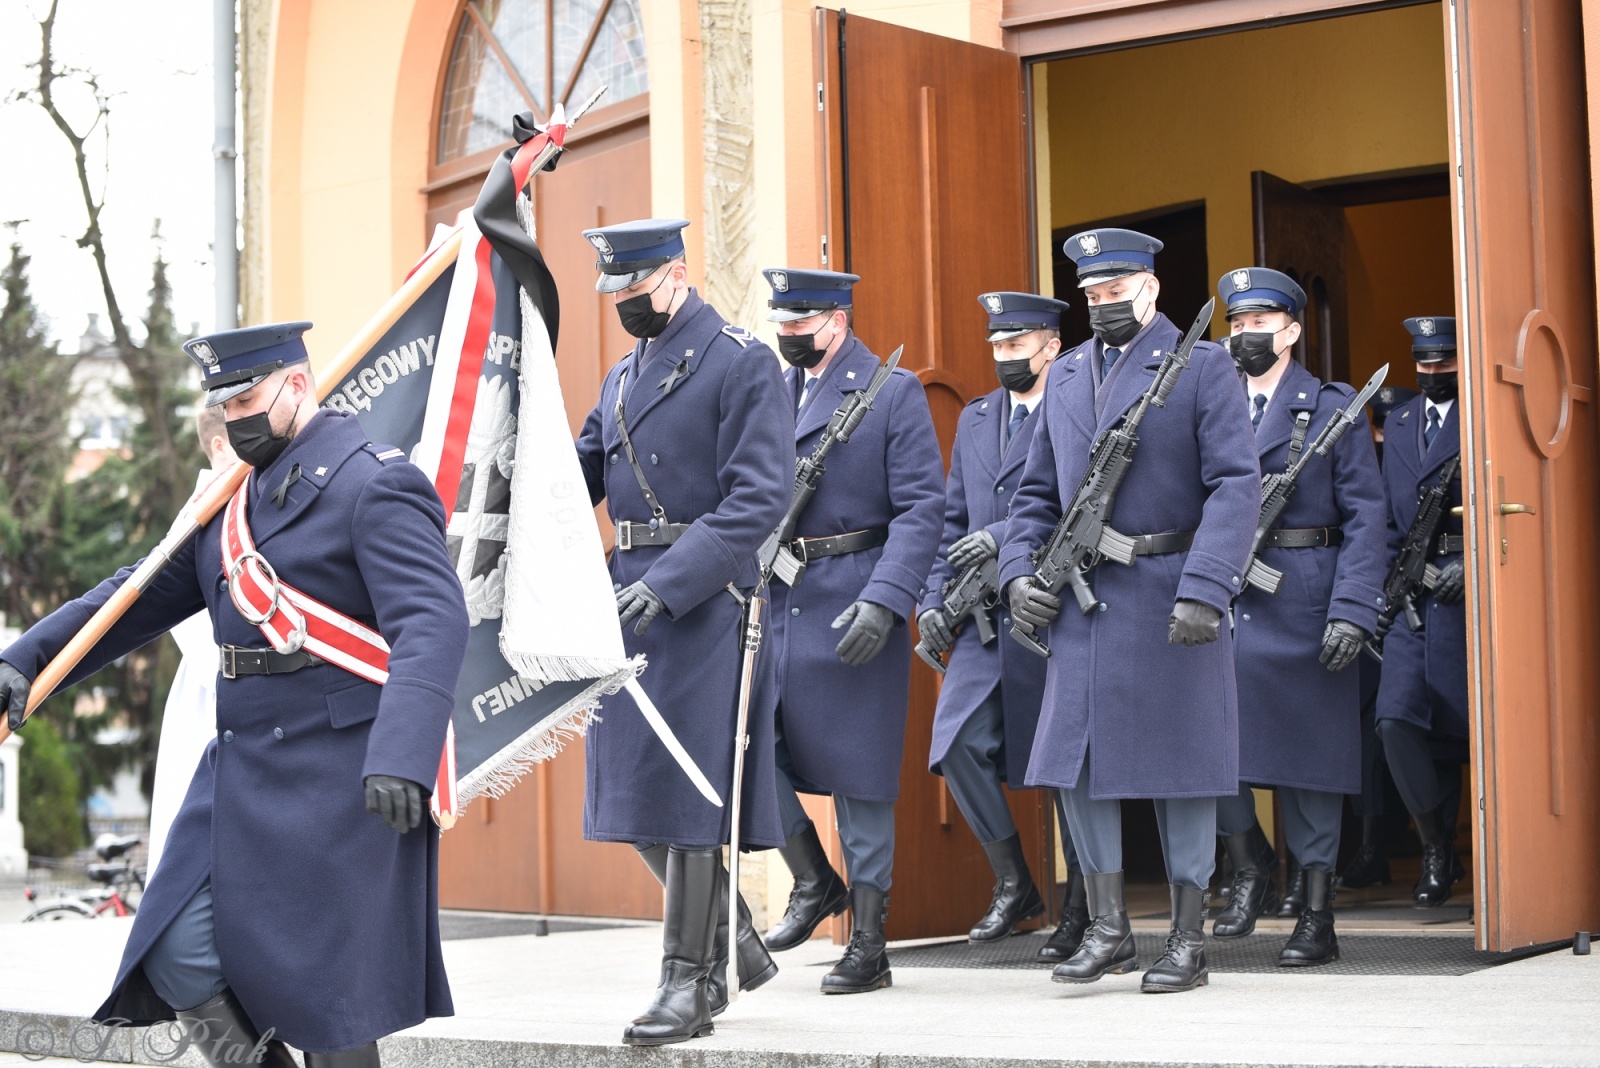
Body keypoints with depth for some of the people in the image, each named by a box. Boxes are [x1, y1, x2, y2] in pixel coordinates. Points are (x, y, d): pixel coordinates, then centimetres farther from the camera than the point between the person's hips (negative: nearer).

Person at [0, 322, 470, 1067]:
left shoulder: (375, 487, -9)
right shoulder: (232, 501, 17)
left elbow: (431, 626, -21)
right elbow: (144, 593, 20)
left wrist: (401, 757, -34)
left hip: (337, 782, -8)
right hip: (238, 777, 8)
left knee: (321, 987, -2)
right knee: (178, 963, -1)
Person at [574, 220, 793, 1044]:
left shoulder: (742, 363, -7)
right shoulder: (624, 377, 18)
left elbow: (760, 499, -15)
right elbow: (578, 478, 16)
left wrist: (671, 582, -23)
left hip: (705, 599, -8)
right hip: (632, 596, 8)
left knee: (687, 788, -6)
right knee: (634, 793, 11)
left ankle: (691, 982, 3)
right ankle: (731, 941, 27)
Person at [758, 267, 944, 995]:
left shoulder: (893, 392, -3)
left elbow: (921, 507, -9)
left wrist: (884, 601, -20)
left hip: (853, 610, -5)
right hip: (773, 603, 5)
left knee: (859, 773, 0)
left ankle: (868, 946, 10)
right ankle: (813, 880, 21)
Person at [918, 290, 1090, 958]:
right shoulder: (974, 419, 16)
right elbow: (951, 519, 17)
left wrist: (1006, 538, -21)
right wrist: (933, 598, 5)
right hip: (984, 620, 5)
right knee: (958, 743, -10)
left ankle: (1080, 910, 15)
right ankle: (1013, 883, 7)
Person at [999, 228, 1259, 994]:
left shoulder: (1203, 368, -2)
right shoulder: (1065, 379, 14)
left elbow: (1236, 486, -10)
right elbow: (1035, 493, 19)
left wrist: (1204, 590, -20)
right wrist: (1019, 573, 2)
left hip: (1169, 599, -5)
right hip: (1082, 600, 5)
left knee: (1182, 763, 1)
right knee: (1076, 760, 4)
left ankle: (1188, 941, 11)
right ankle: (1107, 931, 15)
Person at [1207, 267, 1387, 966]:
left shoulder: (1333, 408, 2)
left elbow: (1365, 516, -4)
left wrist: (1352, 611, -14)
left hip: (1302, 603, -3)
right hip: (1222, 599, 3)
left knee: (1307, 751, 2)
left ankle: (1317, 917, 10)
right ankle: (1248, 863, 13)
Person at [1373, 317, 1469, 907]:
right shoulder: (1396, 424, 19)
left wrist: (1470, 564, -15)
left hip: (1464, 588, -5)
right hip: (1411, 593, 5)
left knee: (1453, 724, -3)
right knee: (1396, 720, -8)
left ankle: (1442, 857, 10)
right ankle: (1437, 849, 5)